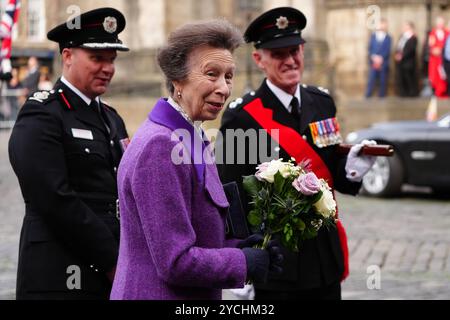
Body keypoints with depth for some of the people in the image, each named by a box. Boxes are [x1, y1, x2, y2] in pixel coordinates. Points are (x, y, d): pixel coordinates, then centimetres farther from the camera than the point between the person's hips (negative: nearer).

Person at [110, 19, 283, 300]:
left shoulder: (191, 139, 9)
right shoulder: (160, 147, -20)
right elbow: (176, 263, -23)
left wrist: (238, 246, 0)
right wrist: (244, 262, -11)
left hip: (192, 298, 9)